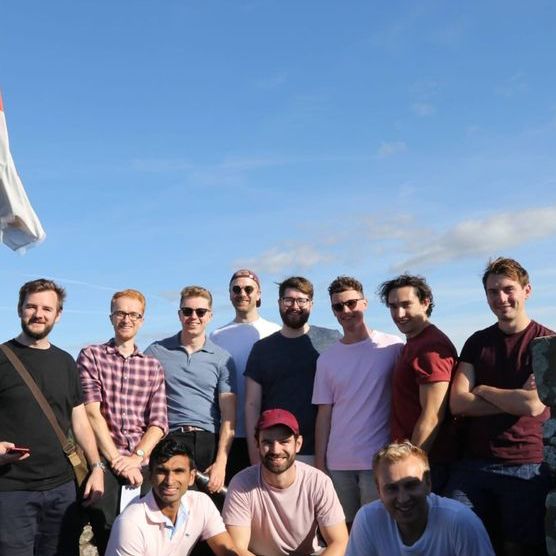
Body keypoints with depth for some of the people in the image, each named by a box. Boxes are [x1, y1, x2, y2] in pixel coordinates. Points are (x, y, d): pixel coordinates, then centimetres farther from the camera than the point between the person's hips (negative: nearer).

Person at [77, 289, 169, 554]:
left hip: (142, 466, 3)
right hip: (104, 463, -2)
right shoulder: (91, 356, 4)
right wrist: (115, 459, -12)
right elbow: (91, 413, -7)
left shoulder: (153, 367, 12)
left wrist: (136, 457, -11)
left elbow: (158, 423, 4)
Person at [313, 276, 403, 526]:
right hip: (338, 463, 3)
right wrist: (320, 463, 3)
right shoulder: (327, 359, 8)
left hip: (379, 459, -3)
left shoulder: (392, 347, -1)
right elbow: (324, 413, 7)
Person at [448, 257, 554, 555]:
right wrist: (515, 399, -12)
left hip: (525, 467, -3)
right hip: (472, 464, 4)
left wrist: (481, 389, -3)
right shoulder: (477, 342, 9)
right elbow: (457, 403, -4)